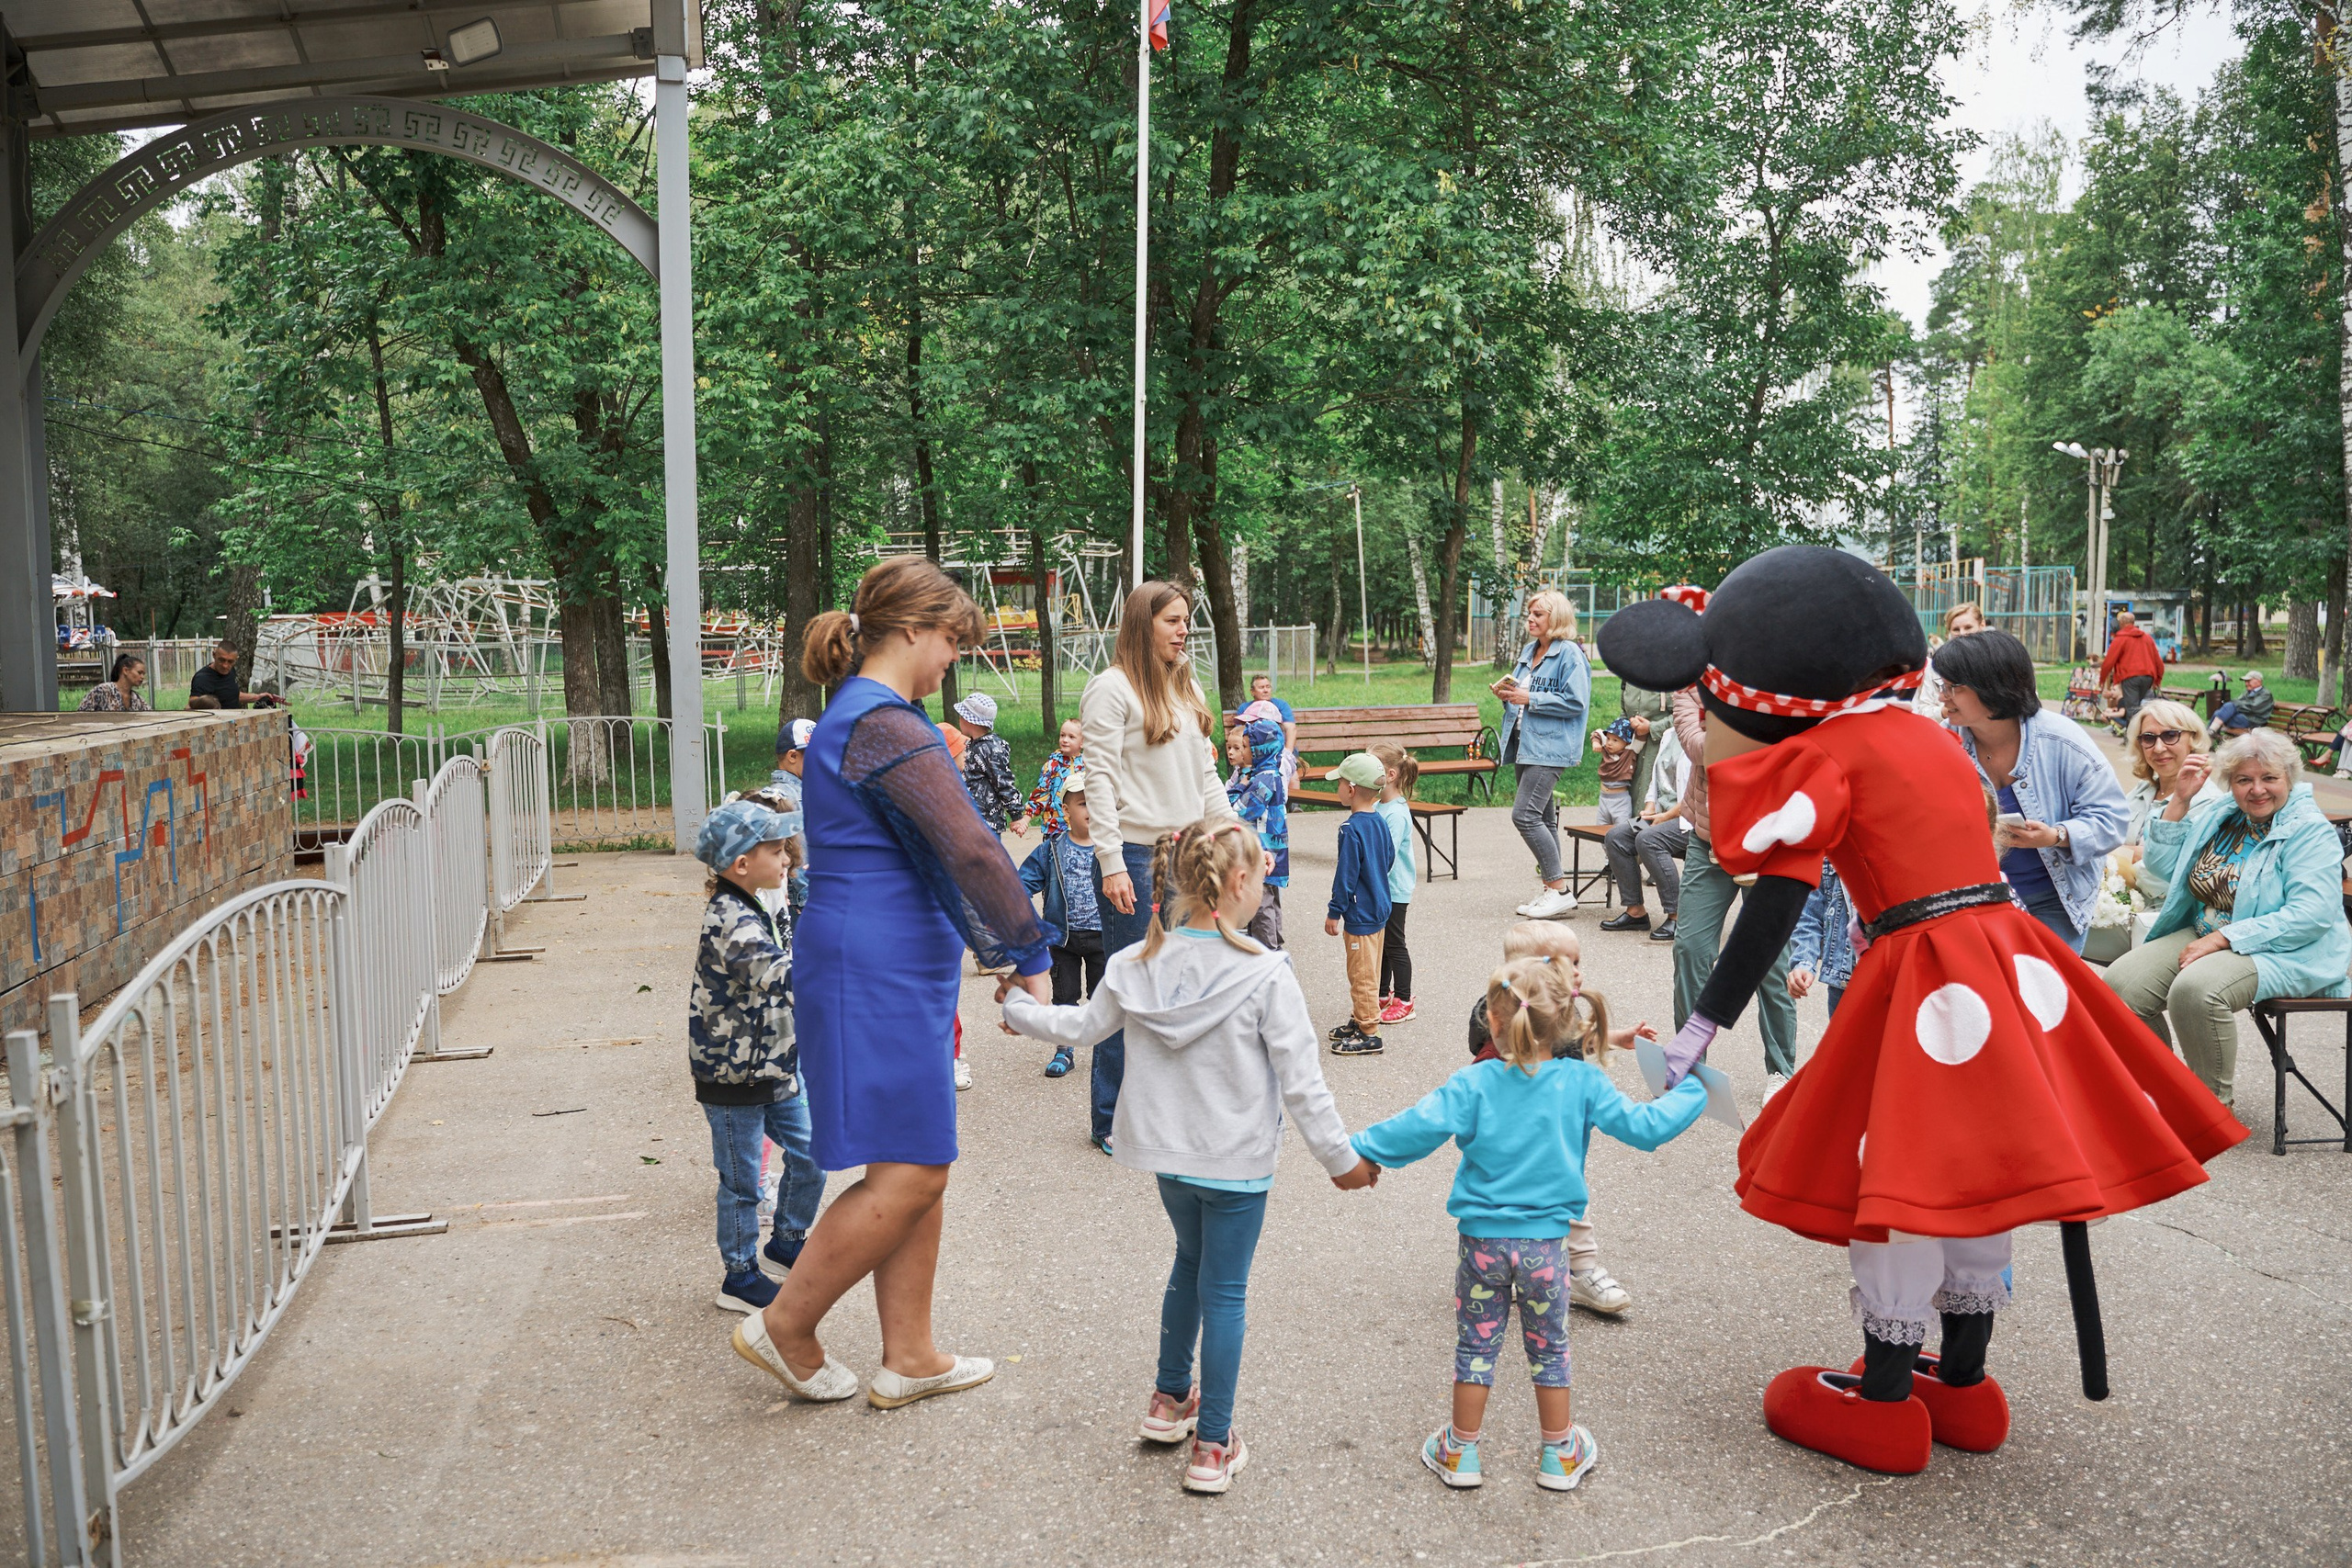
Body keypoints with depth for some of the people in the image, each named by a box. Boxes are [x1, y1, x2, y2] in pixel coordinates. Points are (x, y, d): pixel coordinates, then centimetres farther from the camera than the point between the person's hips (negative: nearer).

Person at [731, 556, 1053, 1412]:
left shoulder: (861, 716, 17)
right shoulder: (885, 725, -17)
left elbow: (933, 856, 23)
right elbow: (971, 849, -21)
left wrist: (992, 948, 21)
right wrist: (1031, 955, -11)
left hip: (895, 971, 11)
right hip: (877, 977, -11)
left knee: (919, 1166, 14)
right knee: (909, 1173, -2)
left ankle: (909, 1358, 24)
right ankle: (784, 1326, 13)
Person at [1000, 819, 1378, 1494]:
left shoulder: (1137, 967, -5)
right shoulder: (1267, 976, -19)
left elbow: (1079, 1026, 8)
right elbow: (1301, 1083, -16)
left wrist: (1017, 1008, 27)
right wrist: (1341, 1158, -4)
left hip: (1169, 1152, 5)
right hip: (1235, 1161, -5)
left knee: (1191, 1262, 26)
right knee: (1224, 1292, 6)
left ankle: (1169, 1400, 39)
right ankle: (1212, 1447, 14)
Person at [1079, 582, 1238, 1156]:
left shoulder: (1187, 688, 16)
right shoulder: (1112, 688, -7)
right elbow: (1099, 781, -12)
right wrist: (1112, 864, -17)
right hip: (1137, 857, -7)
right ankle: (1111, 1120, 11)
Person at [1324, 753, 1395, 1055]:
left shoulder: (1351, 829, -22)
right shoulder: (1380, 822, 4)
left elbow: (1346, 876, -20)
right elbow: (1389, 858, 16)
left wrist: (1334, 912, -11)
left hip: (1360, 914, -9)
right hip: (1379, 909, 9)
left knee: (1362, 974, -1)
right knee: (1366, 972, 20)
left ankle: (1369, 1035, 6)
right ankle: (1360, 1021, 32)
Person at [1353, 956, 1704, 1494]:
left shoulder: (1475, 1083, -13)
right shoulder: (1583, 1082, -10)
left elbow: (1421, 1125, -17)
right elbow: (1644, 1126, -7)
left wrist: (1362, 1149, -4)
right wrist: (1693, 1092, 8)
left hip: (1482, 1241, -1)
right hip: (1545, 1244, 1)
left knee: (1475, 1346, 13)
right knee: (1549, 1349, 18)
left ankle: (1461, 1453, 25)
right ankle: (1560, 1455, 31)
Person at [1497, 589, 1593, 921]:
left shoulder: (1569, 654, -9)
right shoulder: (1529, 651, 17)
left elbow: (1577, 702, -17)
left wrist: (1530, 699, -17)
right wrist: (1508, 695, 6)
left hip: (1550, 747, -9)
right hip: (1525, 744, 9)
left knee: (1525, 815, -17)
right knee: (1543, 818, 11)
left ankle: (1560, 890, -9)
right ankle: (1551, 889, 17)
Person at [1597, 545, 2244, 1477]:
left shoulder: (1826, 755, -9)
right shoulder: (1919, 732, 14)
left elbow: (1776, 904, -15)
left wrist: (1699, 1032, -15)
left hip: (1928, 977, -8)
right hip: (2006, 957, 8)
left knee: (1896, 1175, 4)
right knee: (1974, 1165, 17)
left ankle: (1884, 1402, 16)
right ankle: (1964, 1384, 31)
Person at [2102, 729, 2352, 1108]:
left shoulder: (2310, 831, -10)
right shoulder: (2218, 815, 11)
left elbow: (2311, 916, -20)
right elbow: (2163, 866, 7)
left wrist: (2221, 939, -23)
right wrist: (2180, 799, -2)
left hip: (2278, 952, -7)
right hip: (2202, 935, 7)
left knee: (2195, 989, -35)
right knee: (2121, 981, -15)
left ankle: (2216, 1101, -13)